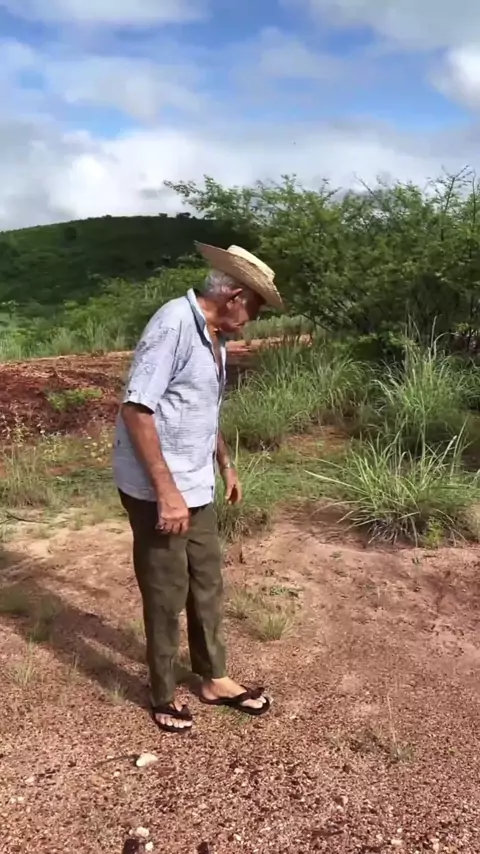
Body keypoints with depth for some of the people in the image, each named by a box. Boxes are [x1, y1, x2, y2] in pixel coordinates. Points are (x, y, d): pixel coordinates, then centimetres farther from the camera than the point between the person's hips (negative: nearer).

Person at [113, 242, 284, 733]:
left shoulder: (213, 337, 10)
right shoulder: (174, 324, -19)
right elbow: (135, 409, -24)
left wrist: (226, 465, 27)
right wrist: (166, 491, -25)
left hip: (196, 488, 9)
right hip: (157, 491, -9)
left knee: (207, 583, 18)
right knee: (167, 596, 6)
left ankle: (214, 679, 36)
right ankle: (163, 695, 27)